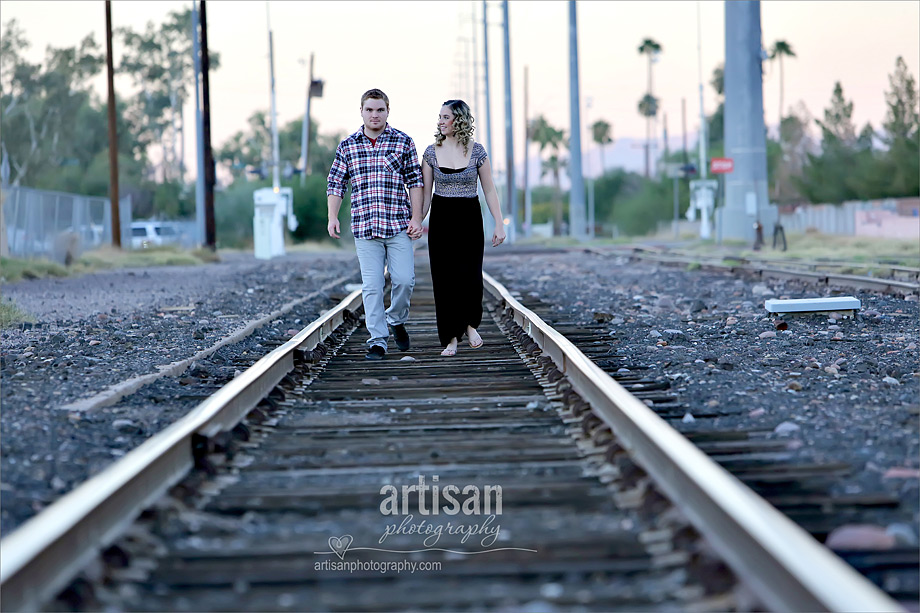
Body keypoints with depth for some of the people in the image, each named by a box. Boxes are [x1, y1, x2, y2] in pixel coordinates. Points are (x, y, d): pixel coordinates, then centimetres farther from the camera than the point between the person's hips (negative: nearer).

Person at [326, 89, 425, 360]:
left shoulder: (403, 142, 5)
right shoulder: (347, 146, 9)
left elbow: (415, 182, 5)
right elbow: (335, 184, 10)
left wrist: (416, 218, -2)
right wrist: (332, 217, -2)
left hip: (399, 226, -1)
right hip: (364, 227, 1)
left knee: (404, 279, -9)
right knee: (371, 286, -2)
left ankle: (396, 320, 19)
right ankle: (377, 341, 3)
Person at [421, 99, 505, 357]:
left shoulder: (477, 151, -1)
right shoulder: (431, 152, 2)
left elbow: (489, 190, 2)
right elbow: (425, 192, 5)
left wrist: (499, 224, -2)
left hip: (469, 218, -1)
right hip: (441, 218, 1)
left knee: (470, 275, -10)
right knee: (444, 278, -1)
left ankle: (470, 324, 16)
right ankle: (451, 338, 6)